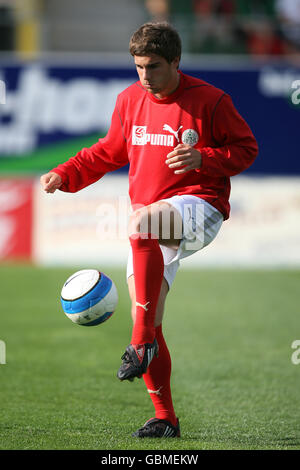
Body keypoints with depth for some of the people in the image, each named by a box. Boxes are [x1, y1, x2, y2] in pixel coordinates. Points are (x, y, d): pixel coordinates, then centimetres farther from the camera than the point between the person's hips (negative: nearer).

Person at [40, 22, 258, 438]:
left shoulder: (209, 100, -4)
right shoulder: (130, 100, 9)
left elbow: (246, 149, 2)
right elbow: (111, 151, 23)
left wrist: (203, 159, -16)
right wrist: (65, 175, 10)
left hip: (199, 207, -6)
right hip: (152, 220, 6)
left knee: (141, 222, -40)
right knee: (147, 321, -2)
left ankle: (142, 341, -39)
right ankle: (165, 418, 9)